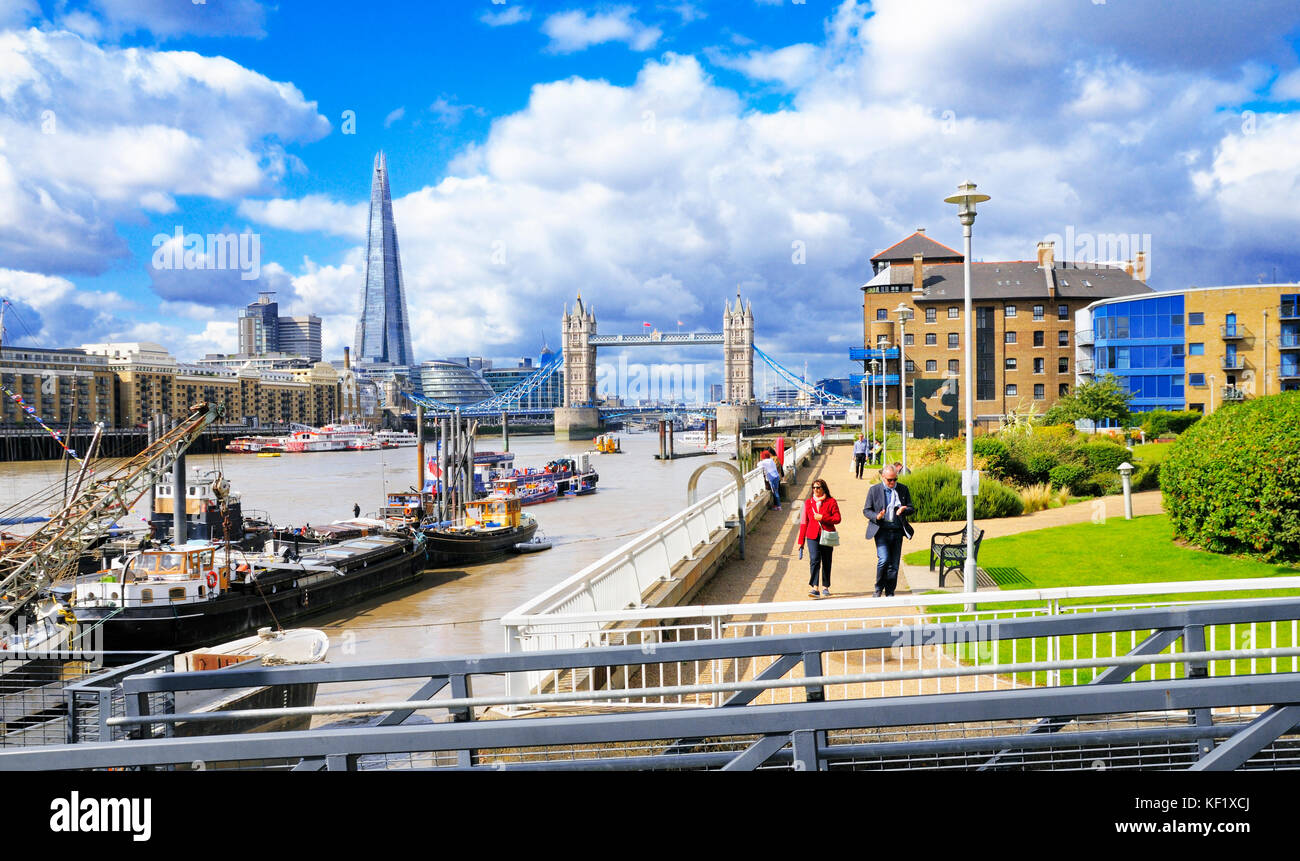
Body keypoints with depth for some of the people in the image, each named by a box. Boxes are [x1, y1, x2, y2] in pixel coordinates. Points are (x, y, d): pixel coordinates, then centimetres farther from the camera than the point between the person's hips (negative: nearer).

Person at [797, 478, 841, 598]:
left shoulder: (831, 502, 3)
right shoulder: (808, 502, 10)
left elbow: (837, 518, -2)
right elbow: (804, 522, 12)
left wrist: (822, 518, -14)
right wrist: (801, 540, 10)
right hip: (812, 536, 0)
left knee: (826, 562, 8)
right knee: (814, 560, -16)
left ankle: (825, 587, 22)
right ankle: (814, 587, -22)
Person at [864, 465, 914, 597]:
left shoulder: (903, 489, 9)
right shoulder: (874, 490, 3)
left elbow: (912, 509, 11)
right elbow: (866, 510, 5)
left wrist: (904, 510, -13)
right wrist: (876, 516, -16)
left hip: (897, 531, 3)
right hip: (881, 531, -3)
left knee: (894, 564, 4)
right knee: (884, 559, -17)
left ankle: (889, 592, 16)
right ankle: (879, 588, 4)